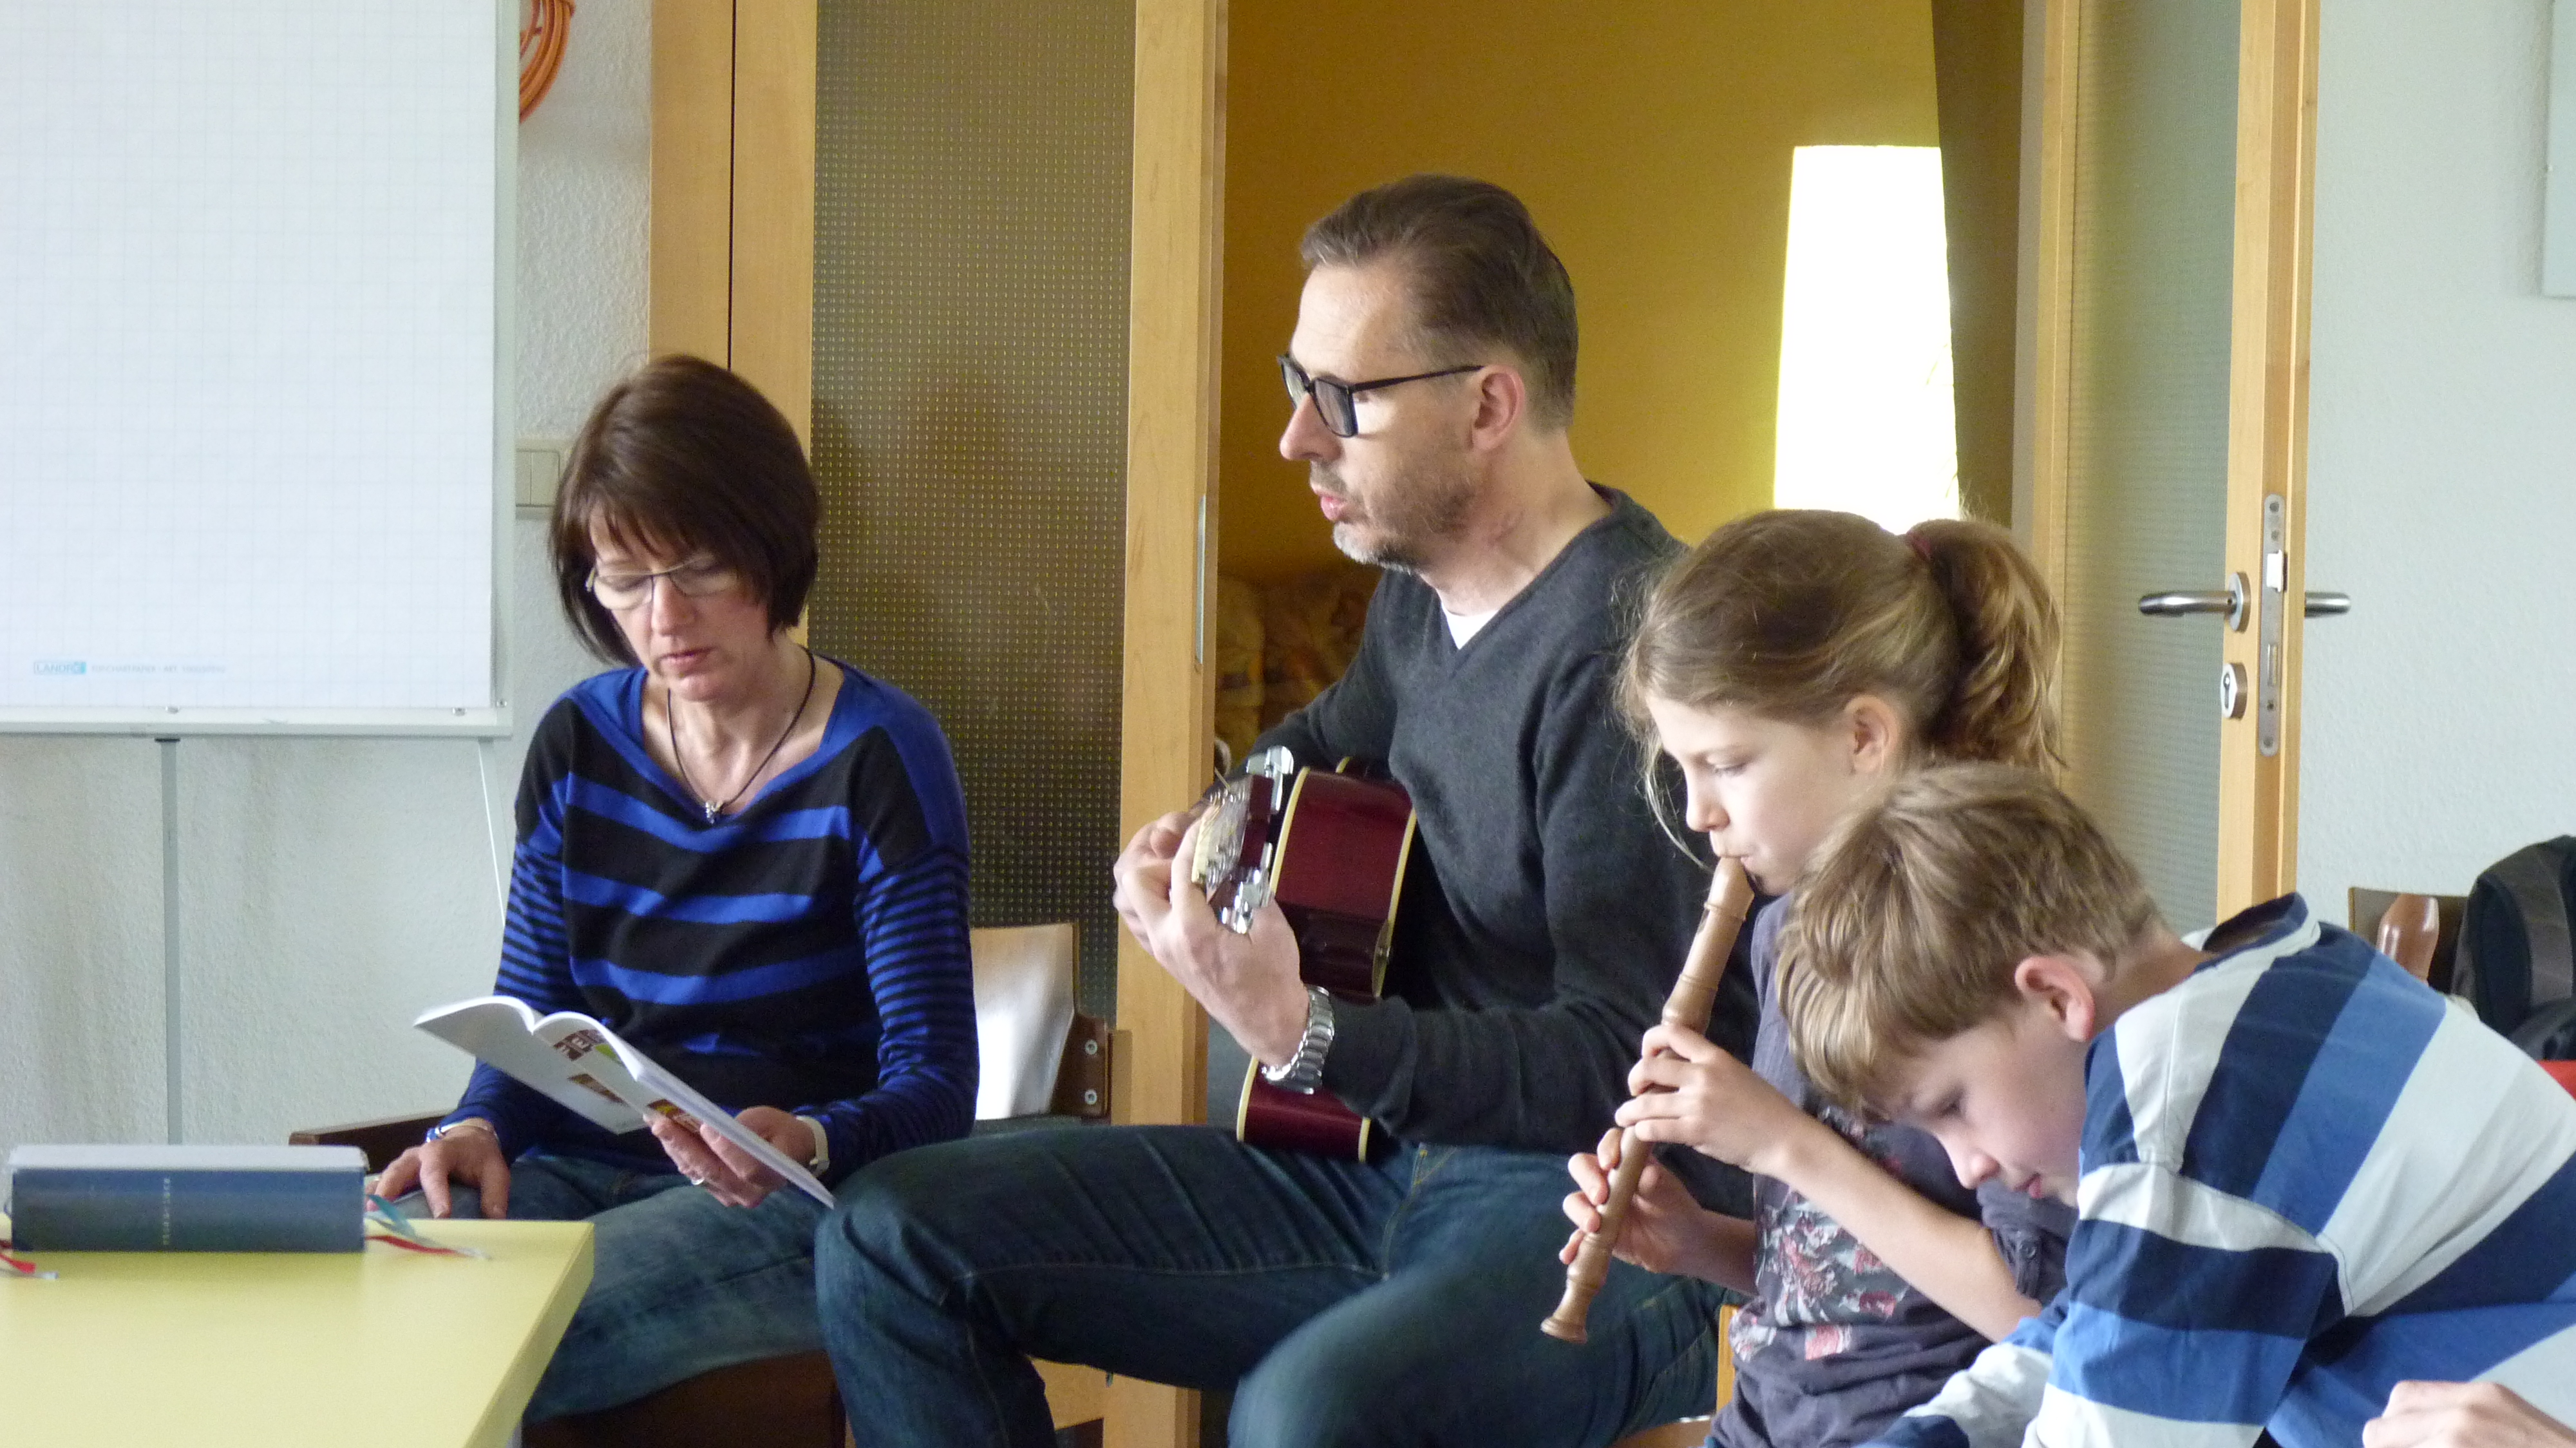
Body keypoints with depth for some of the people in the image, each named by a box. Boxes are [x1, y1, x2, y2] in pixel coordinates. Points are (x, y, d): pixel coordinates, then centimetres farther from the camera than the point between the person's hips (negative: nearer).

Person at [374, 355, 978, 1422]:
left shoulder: (878, 757, -6)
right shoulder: (579, 744, 9)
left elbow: (933, 1084, -9)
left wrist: (805, 1144, -30)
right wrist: (479, 1130, -8)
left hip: (799, 1201, -5)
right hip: (592, 1172, 5)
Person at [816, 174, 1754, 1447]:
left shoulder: (1626, 645, -19)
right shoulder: (1423, 591, 10)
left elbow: (1624, 1070, -24)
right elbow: (1325, 742, 35)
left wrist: (1302, 1036, -34)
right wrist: (1201, 841, 13)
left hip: (1608, 1224, -9)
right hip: (1391, 1161, 9)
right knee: (892, 1241, -1)